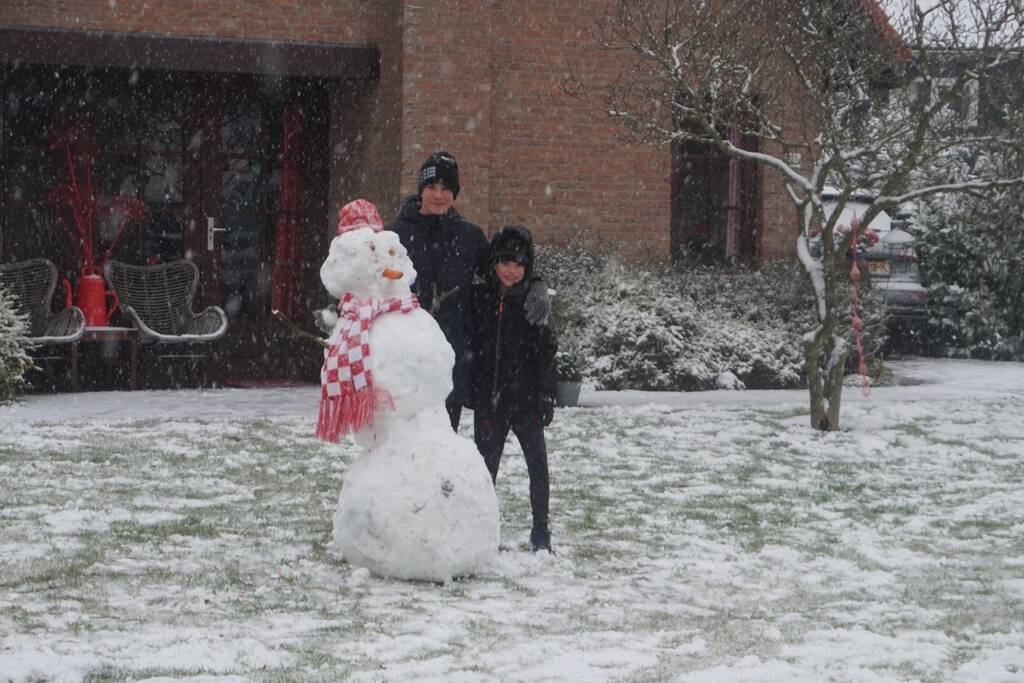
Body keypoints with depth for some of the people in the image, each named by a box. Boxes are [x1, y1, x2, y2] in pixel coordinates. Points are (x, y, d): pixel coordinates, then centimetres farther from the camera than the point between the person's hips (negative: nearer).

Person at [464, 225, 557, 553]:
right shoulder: (479, 297, 1)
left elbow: (546, 352, -2)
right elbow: (469, 347, 3)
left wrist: (546, 398, -7)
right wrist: (470, 392, -2)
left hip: (525, 399, -1)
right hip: (488, 399, 1)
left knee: (537, 463, 4)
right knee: (486, 464, 8)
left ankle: (541, 530, 16)